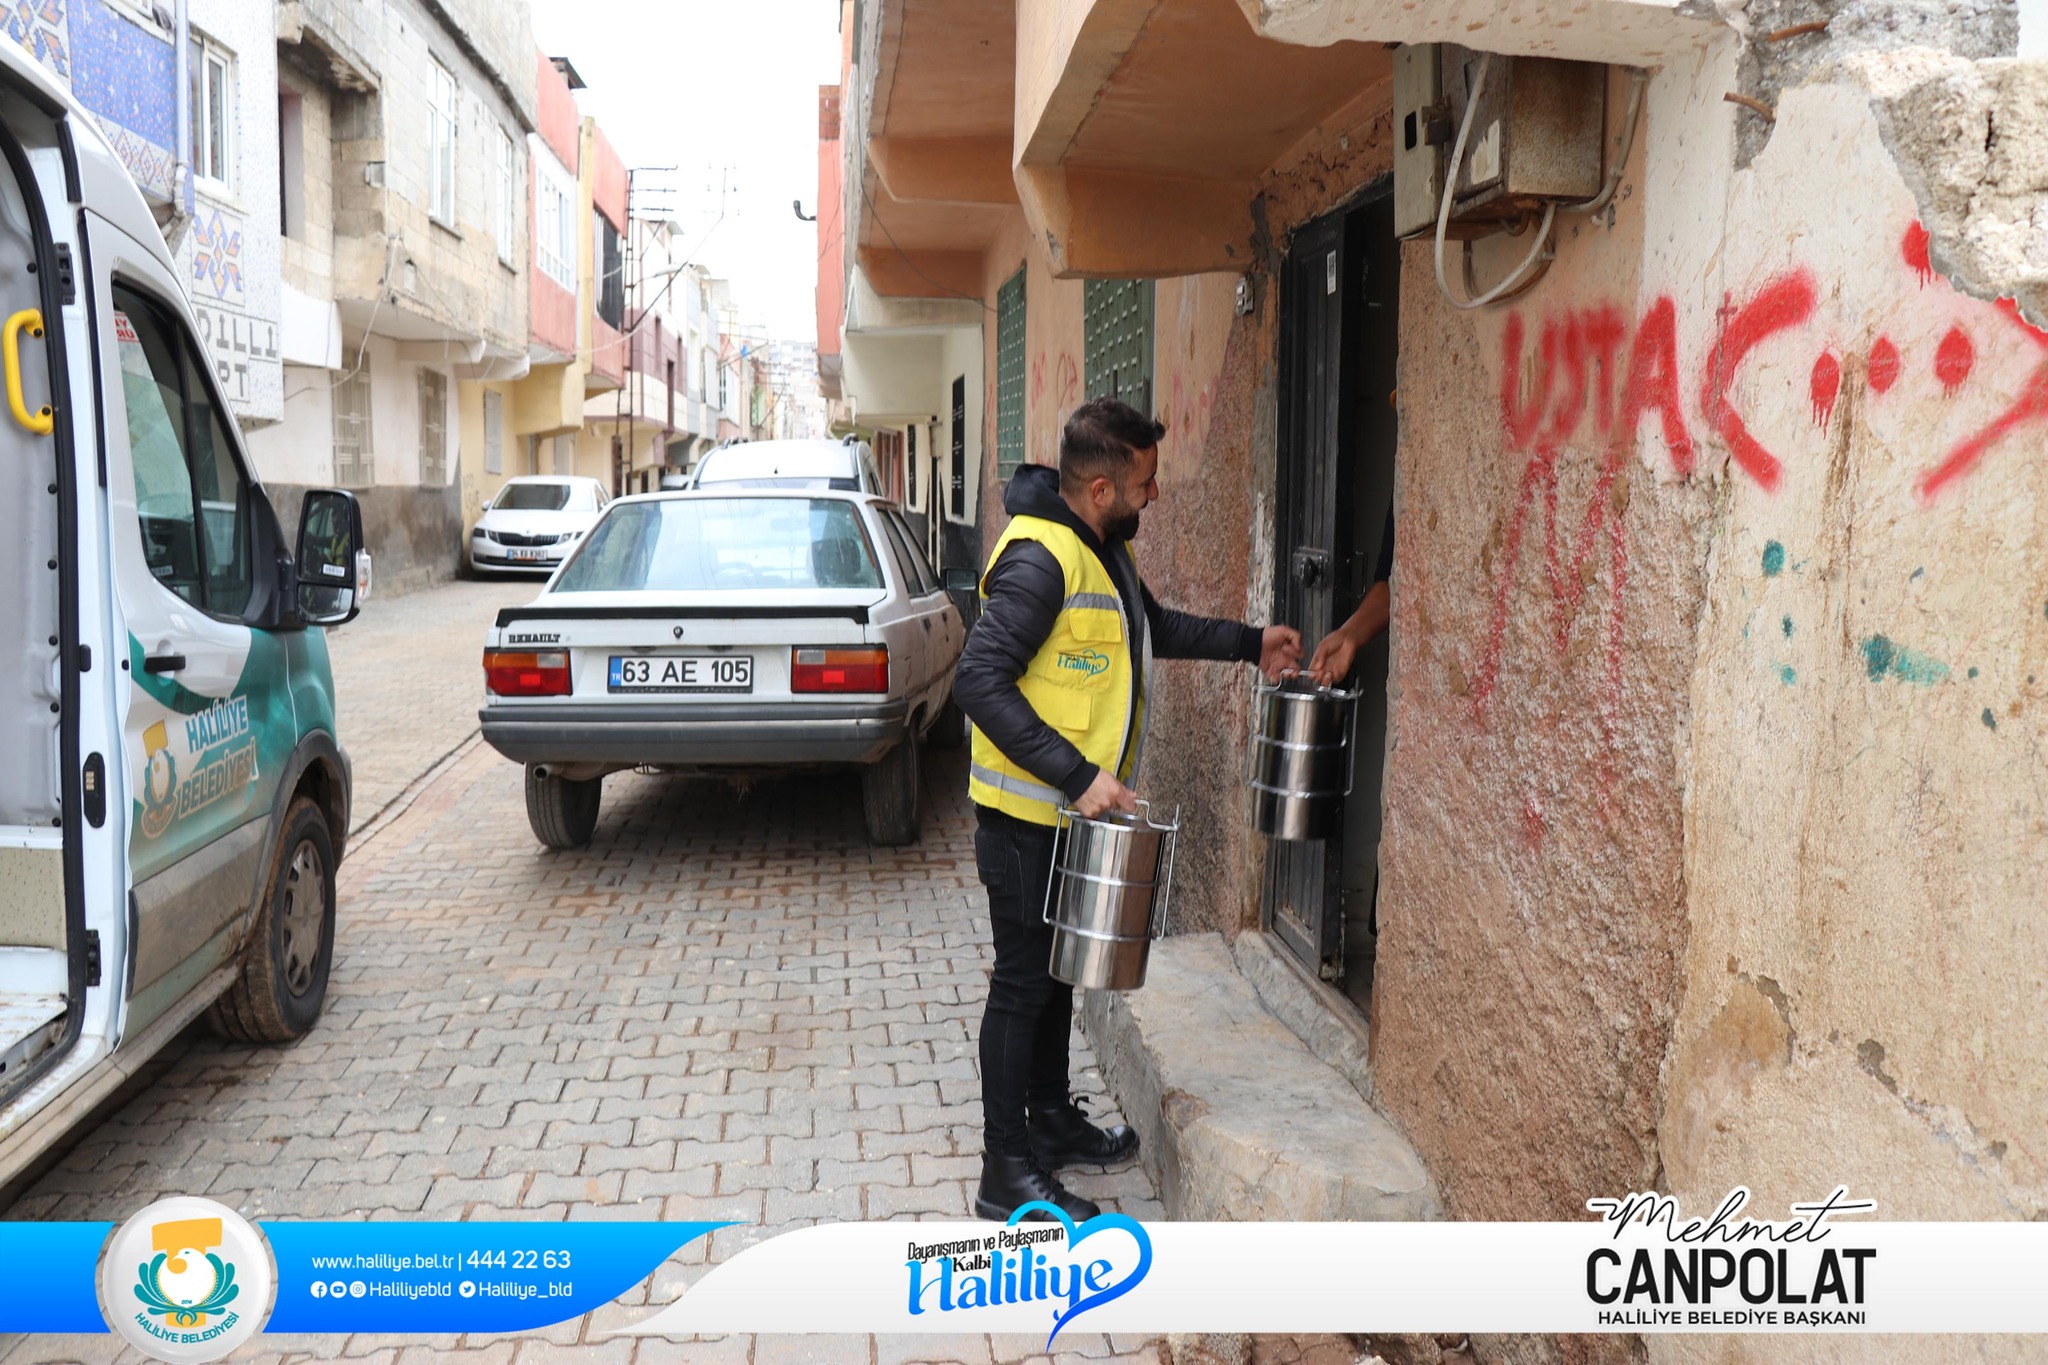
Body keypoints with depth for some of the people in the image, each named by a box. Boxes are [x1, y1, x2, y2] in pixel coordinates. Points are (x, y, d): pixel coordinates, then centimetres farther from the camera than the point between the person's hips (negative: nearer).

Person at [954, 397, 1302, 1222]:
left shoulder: (1105, 549, 10)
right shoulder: (1039, 559, -23)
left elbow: (1152, 626, 28)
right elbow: (980, 681, -29)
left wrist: (1247, 644, 26)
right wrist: (1076, 775, -31)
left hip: (1073, 810, 10)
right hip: (1027, 815, -10)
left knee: (1060, 970, 20)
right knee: (1023, 983, 0)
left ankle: (1052, 1121, 37)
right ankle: (1007, 1175, 12)